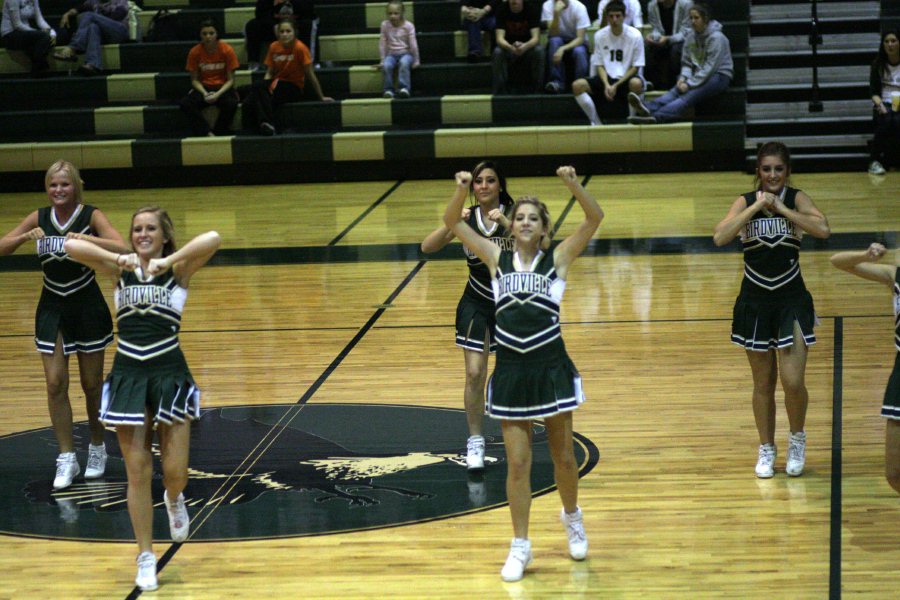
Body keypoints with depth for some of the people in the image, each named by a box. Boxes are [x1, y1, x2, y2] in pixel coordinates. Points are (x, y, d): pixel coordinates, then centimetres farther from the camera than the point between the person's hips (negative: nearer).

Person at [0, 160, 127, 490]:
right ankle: (66, 459, 6)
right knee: (55, 384, -3)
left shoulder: (91, 216, -11)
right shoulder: (39, 218, -2)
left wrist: (83, 239, -39)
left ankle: (97, 449, 28)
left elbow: (121, 248, -27)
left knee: (91, 384, 8)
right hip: (52, 309, 3)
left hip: (87, 307, -2)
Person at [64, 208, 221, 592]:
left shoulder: (179, 270, -1)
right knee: (137, 473, 2)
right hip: (128, 376, 2)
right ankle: (145, 557, 14)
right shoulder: (120, 270, 4)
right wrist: (116, 258, -24)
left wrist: (168, 261, -28)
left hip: (170, 375, -1)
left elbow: (213, 239, -22)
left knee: (175, 471, -2)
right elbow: (71, 246, -12)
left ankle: (174, 501, 36)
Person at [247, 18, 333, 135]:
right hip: (276, 85, 4)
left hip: (295, 89, -4)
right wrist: (264, 85, -12)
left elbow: (310, 74, -8)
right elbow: (269, 73, 9)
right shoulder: (274, 47, 3)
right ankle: (265, 122, -39)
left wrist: (321, 97, -6)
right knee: (257, 86, -27)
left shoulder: (300, 48, -11)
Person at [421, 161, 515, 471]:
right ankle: (475, 440, 4)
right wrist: (452, 224, -28)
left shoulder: (513, 213, -11)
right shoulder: (466, 218, -4)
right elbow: (428, 247, -13)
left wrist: (504, 221, -41)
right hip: (476, 305, 1)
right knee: (475, 374, -7)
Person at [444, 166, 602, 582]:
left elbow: (594, 219, -11)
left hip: (550, 367, -1)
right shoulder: (497, 259, 4)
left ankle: (572, 517, 39)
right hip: (510, 371, 1)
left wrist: (573, 185, -25)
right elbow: (453, 223, 0)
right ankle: (520, 547, 14)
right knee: (517, 464, 3)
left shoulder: (557, 259, -1)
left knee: (563, 457, 11)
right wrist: (463, 189, -17)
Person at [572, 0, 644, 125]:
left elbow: (635, 67, -7)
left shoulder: (634, 36, -8)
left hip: (626, 79, -3)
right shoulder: (599, 35, 1)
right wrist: (606, 85, -15)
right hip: (607, 77, 3)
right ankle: (596, 123, -10)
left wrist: (616, 86, -16)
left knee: (636, 84, -40)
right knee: (577, 85, -22)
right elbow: (599, 65, 4)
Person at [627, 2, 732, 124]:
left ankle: (657, 116, -55)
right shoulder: (691, 37, 8)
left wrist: (690, 84, -21)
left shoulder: (716, 37, -13)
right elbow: (687, 63, 11)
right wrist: (683, 78, -10)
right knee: (676, 90, -24)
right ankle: (648, 109, -51)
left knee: (689, 95, -31)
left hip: (719, 76, -7)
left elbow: (710, 67, -19)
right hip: (700, 75, 7)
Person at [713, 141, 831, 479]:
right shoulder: (746, 202, -3)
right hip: (755, 301, 1)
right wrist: (756, 207, -20)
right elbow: (720, 238, -19)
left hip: (792, 300, -1)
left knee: (793, 381, -10)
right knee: (763, 384, 10)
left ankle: (797, 439, 17)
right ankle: (766, 450, 26)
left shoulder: (796, 199, -5)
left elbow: (823, 229, -23)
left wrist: (781, 207, -21)